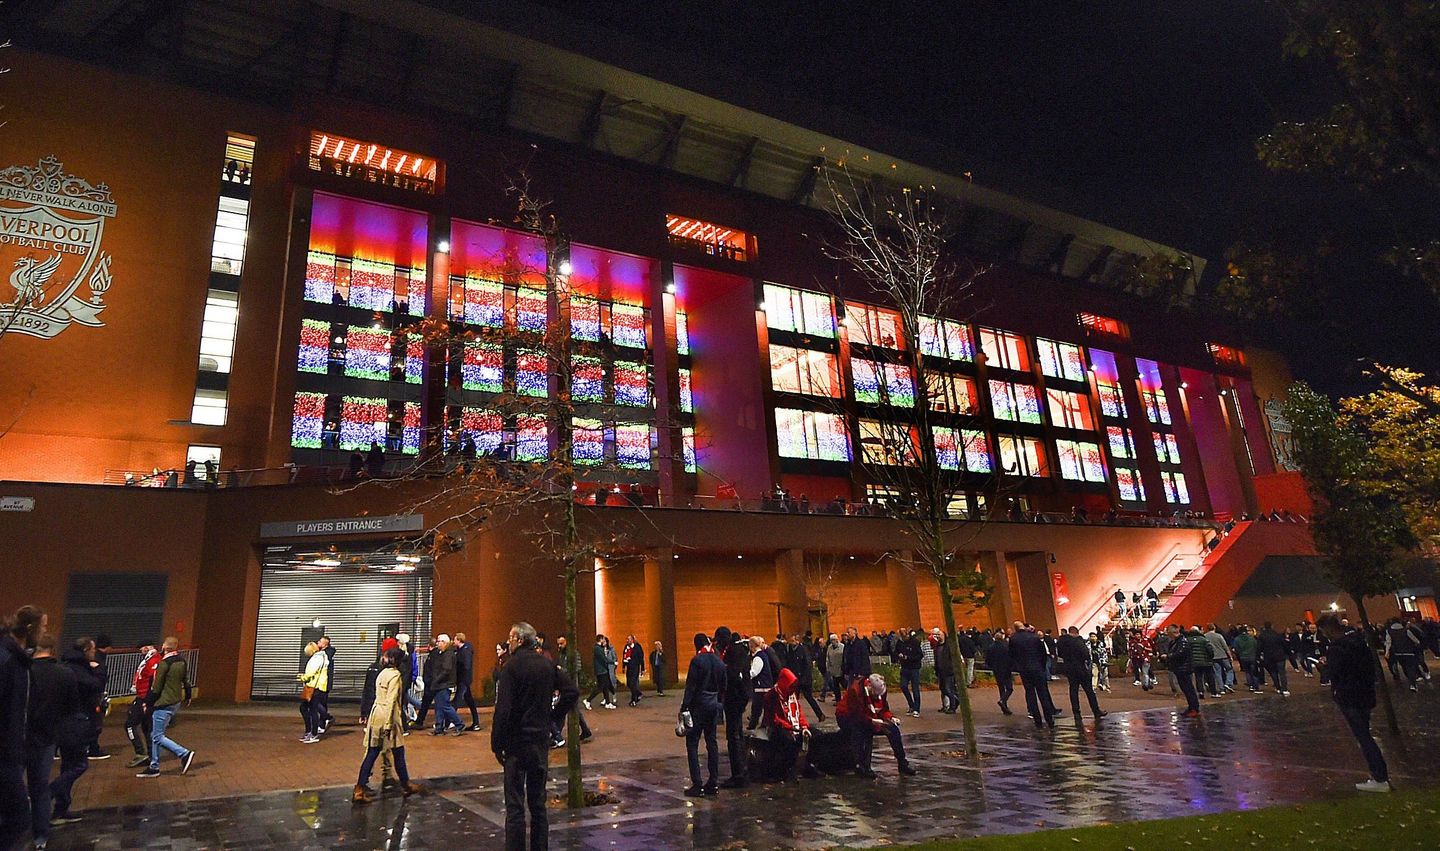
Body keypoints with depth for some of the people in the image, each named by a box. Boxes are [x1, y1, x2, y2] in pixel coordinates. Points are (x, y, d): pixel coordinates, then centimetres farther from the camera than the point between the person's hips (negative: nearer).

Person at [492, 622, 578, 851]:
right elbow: (572, 691, 2)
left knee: (515, 804, 1)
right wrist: (553, 718, 8)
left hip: (517, 740, -6)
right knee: (538, 802, 16)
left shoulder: (512, 665, -13)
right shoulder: (547, 664, 5)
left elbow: (503, 708, -18)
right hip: (542, 739, 6)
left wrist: (496, 743, -10)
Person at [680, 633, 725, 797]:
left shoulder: (697, 661, -13)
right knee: (711, 742, 12)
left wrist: (684, 707, -12)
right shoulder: (719, 662, 6)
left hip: (698, 706, -6)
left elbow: (690, 686, -15)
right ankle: (712, 784, 14)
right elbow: (723, 686, 12)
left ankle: (697, 785, -3)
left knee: (692, 743, 0)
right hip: (714, 706, 6)